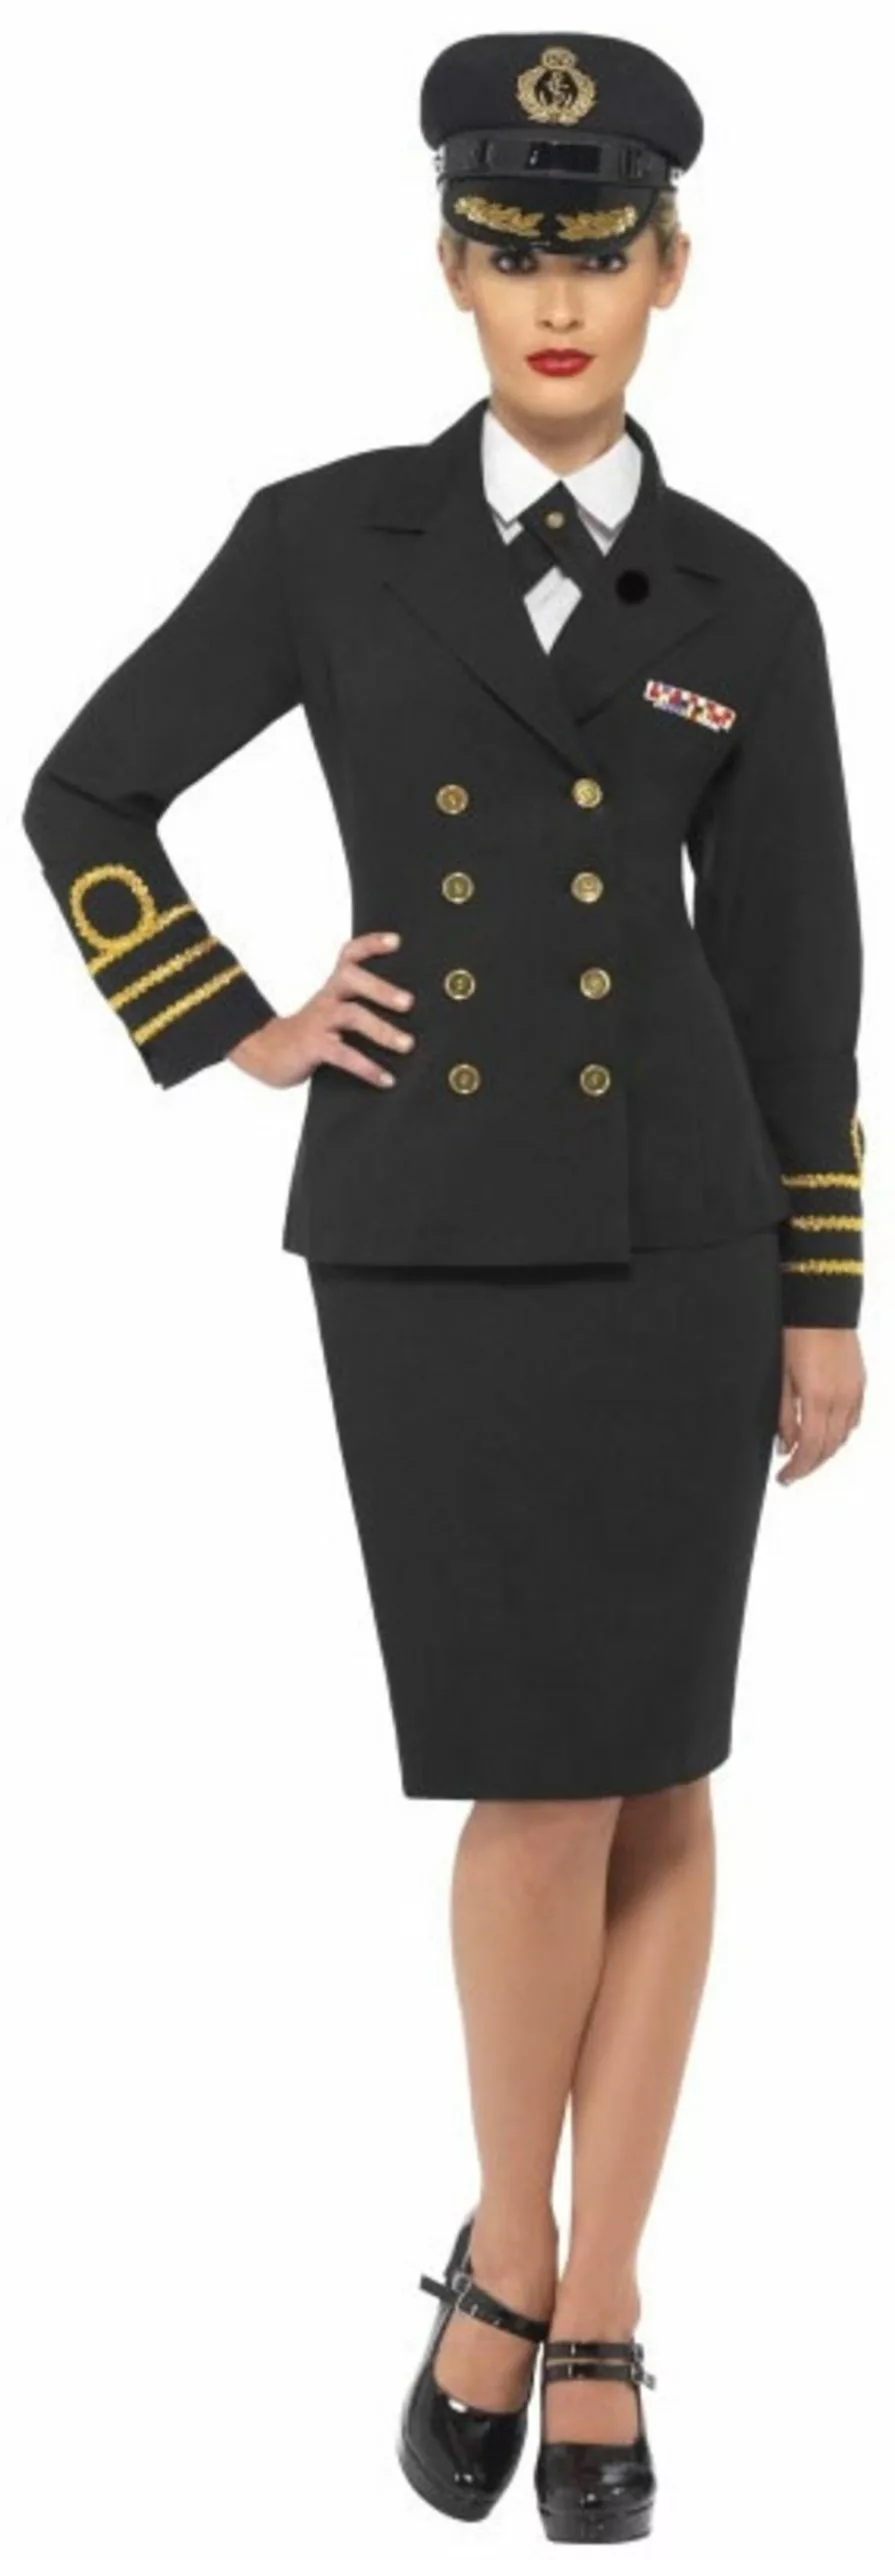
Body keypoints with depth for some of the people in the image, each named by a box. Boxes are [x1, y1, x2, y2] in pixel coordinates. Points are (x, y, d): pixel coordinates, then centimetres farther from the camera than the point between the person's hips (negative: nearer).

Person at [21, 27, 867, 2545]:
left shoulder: (743, 602, 4)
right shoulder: (325, 537, 1)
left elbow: (793, 969, 6)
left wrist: (827, 1304, 5)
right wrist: (236, 1035, 0)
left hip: (668, 1221, 1)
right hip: (422, 1227, -1)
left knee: (653, 1774, 4)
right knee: (541, 1780, -3)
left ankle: (594, 2312, 18)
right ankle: (511, 2251, 22)